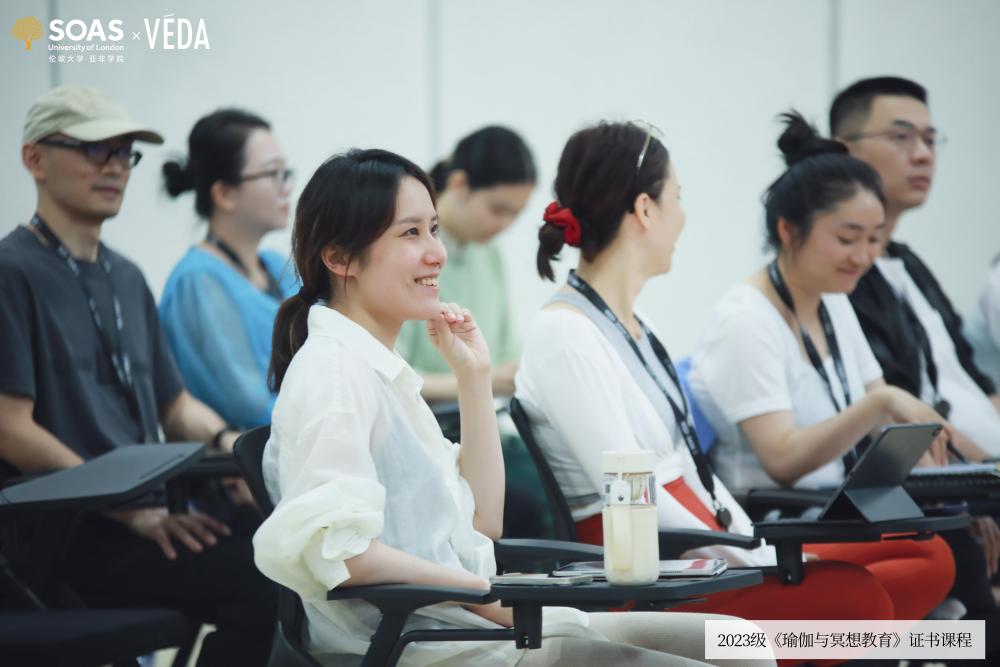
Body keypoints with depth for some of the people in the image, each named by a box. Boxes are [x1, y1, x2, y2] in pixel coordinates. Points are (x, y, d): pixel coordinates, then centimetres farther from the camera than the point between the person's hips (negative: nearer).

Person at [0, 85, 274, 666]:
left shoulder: (126, 278, 22)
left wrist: (223, 440, 2)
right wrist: (132, 509, -17)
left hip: (152, 513, 8)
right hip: (74, 539, -8)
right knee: (262, 580, -28)